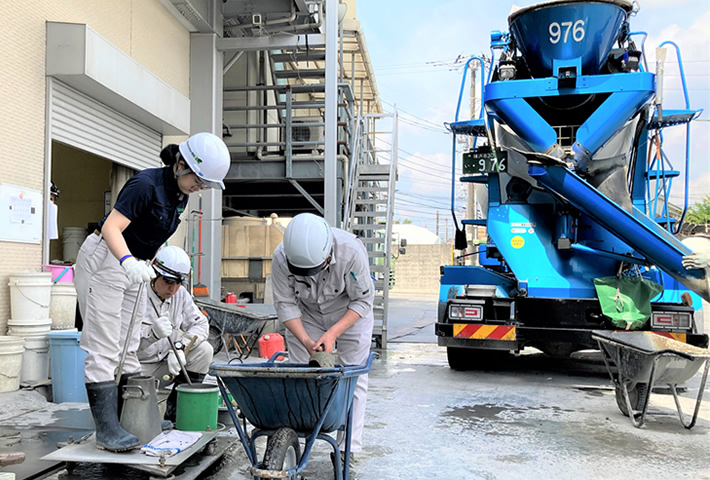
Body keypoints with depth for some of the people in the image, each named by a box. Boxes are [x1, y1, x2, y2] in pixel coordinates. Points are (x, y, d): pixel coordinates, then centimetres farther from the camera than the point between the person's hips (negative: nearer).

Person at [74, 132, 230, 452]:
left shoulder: (180, 194, 5)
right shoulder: (146, 184, -21)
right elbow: (111, 227, -30)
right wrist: (128, 261, -46)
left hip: (134, 266, 9)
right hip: (104, 261, -9)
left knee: (128, 348, 9)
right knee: (104, 349, -9)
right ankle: (106, 431, -8)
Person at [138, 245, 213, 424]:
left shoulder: (181, 294, -1)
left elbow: (201, 324, -5)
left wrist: (179, 347, -23)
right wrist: (153, 333, -46)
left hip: (166, 362, 6)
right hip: (138, 364, -6)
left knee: (204, 350, -17)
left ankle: (175, 410, -5)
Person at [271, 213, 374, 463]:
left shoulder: (351, 251, -36)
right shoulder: (281, 257, -30)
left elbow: (363, 301, -23)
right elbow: (285, 305, -19)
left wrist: (332, 333, -32)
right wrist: (306, 341, -31)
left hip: (350, 314, -1)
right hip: (305, 315, 2)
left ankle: (348, 449, 2)